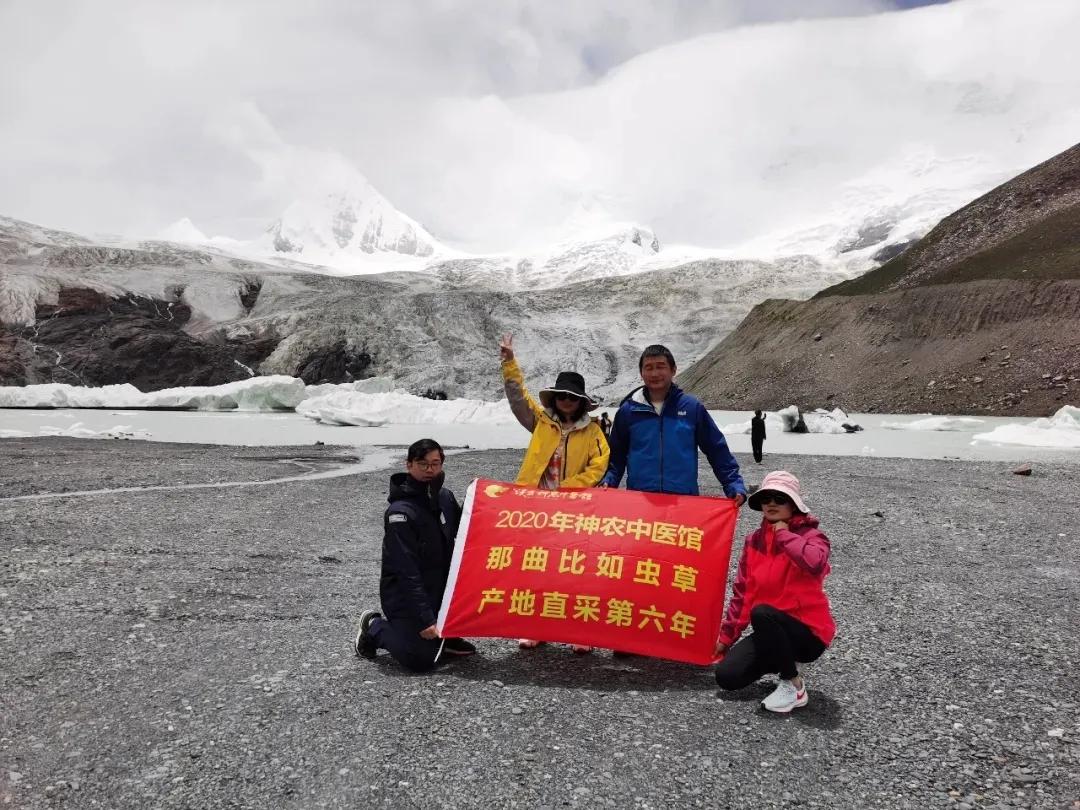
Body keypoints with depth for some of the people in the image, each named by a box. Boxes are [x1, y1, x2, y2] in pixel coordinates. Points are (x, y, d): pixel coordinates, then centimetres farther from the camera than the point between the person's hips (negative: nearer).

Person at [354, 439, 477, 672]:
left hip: (441, 587, 7)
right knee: (421, 660, -11)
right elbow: (407, 572, -24)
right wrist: (425, 619, -25)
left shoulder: (445, 497, 1)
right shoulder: (400, 512, -22)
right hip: (405, 597, -7)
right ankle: (375, 626, 15)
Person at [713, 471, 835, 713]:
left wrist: (784, 534, -24)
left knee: (761, 613, -35)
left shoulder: (811, 536, -12)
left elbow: (815, 563, -39)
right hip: (773, 630, 6)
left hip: (808, 632, -6)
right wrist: (727, 636, 12)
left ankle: (794, 686, -13)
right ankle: (785, 659, 17)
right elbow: (742, 592, 10)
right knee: (726, 676, -8)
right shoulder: (754, 540, 4)